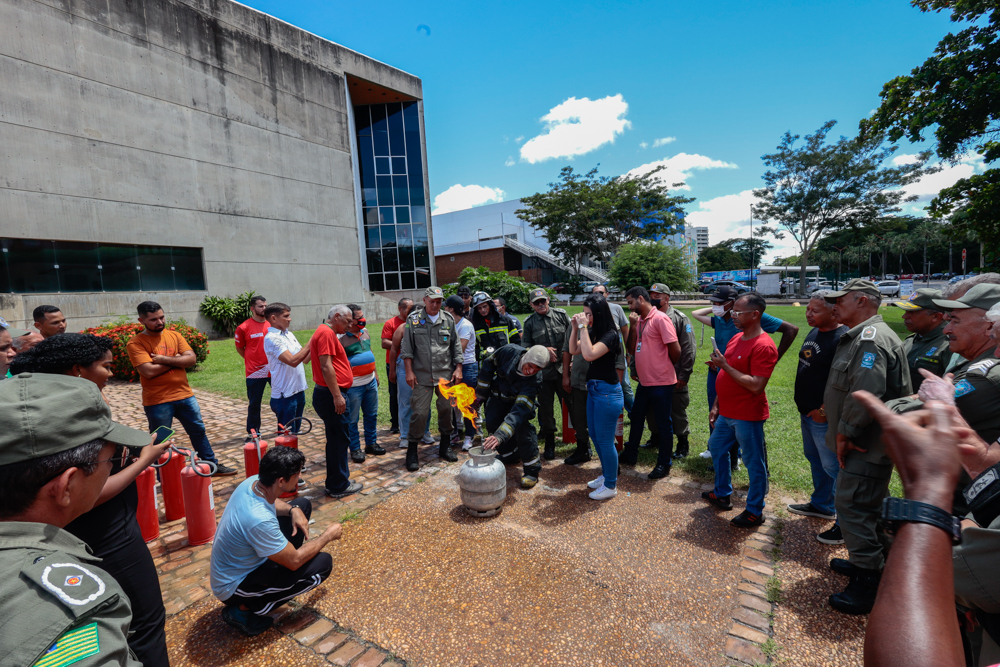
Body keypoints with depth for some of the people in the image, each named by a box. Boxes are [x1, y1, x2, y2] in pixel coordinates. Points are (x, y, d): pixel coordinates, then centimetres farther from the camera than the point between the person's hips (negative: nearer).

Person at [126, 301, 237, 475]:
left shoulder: (175, 335, 5)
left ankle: (212, 465, 29)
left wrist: (164, 359, -16)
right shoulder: (136, 343, -9)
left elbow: (191, 359, -5)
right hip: (157, 402, -4)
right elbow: (149, 371, -20)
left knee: (199, 431, 15)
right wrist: (176, 359, -10)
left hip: (185, 395, 5)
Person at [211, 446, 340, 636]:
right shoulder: (260, 520, -39)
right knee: (323, 563, -15)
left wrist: (293, 509, -10)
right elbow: (295, 561, -25)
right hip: (232, 588, -8)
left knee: (303, 505, 2)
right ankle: (245, 610, -5)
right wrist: (328, 536, -11)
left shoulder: (252, 482, -16)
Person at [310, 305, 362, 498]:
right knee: (339, 440, -1)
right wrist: (337, 396, -23)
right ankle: (340, 486, 11)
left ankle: (335, 482, 29)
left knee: (336, 439, 18)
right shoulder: (327, 333, -15)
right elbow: (326, 366, -23)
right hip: (331, 395, -11)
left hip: (329, 394, 11)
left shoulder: (325, 332, 18)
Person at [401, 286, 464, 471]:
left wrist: (458, 369, 4)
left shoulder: (448, 320, 7)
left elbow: (456, 346, 10)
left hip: (445, 374, 3)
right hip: (422, 376, -2)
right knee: (419, 412, -3)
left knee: (446, 409, 10)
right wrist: (409, 371, -5)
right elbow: (407, 348, 1)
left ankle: (445, 447, 27)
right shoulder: (413, 320, 1)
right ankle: (411, 451, 11)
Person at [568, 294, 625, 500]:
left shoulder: (610, 335, -19)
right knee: (594, 435, 20)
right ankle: (606, 475, 39)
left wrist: (584, 327, -26)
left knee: (605, 440, 2)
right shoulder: (593, 333, 4)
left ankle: (611, 486, 20)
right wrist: (576, 328, -1)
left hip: (607, 391, -9)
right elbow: (573, 350, 9)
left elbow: (589, 354, -31)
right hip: (593, 388, 9)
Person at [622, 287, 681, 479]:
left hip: (661, 383, -8)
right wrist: (633, 326, -4)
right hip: (644, 381, 8)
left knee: (663, 423, 6)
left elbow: (675, 350, -15)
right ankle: (630, 455, 36)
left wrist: (666, 367, 2)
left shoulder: (660, 319, -15)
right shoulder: (639, 321, 9)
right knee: (636, 418, 19)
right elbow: (631, 349, 5)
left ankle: (664, 464, 22)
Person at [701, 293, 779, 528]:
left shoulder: (763, 346, -20)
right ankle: (722, 494, 41)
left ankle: (755, 511, 24)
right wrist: (716, 406, 13)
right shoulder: (735, 339, 8)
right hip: (726, 412, 9)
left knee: (754, 464, 7)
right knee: (717, 448, 22)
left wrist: (725, 365, -23)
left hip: (748, 416, -9)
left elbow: (756, 385, -27)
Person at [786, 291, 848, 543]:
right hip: (807, 412, 10)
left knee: (833, 468, -1)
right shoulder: (814, 332, 9)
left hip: (824, 416, -10)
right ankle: (821, 505, 40)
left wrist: (824, 410, -22)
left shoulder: (842, 338, -21)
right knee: (815, 459, 22)